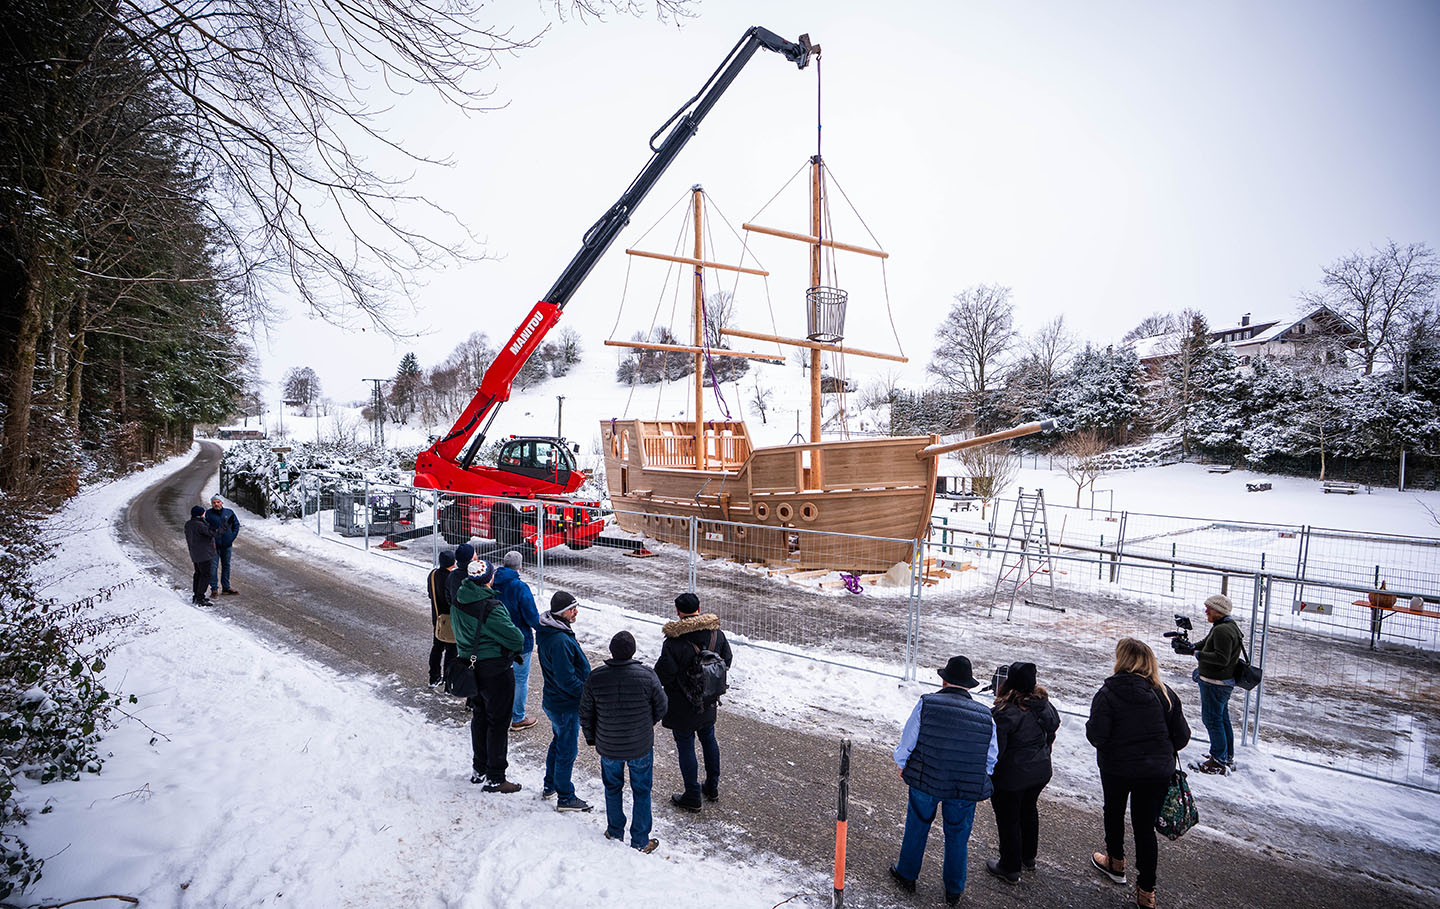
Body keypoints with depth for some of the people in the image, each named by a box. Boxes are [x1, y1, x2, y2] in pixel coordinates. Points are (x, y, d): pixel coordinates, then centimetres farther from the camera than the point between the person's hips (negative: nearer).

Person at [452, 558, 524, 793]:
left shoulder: (458, 601, -2)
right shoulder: (490, 607, -27)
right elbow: (514, 637, -23)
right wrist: (516, 643, -1)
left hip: (473, 667, 8)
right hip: (496, 670, -8)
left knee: (480, 715, 22)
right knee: (498, 721, 3)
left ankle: (479, 768, 35)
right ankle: (495, 778, 11)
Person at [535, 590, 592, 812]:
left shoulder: (548, 632, 2)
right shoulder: (560, 640, -31)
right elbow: (566, 679, -29)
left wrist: (585, 689, 17)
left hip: (553, 700, 10)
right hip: (566, 705, -10)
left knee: (559, 742, 26)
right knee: (567, 750, 5)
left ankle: (550, 786, 41)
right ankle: (565, 798, 20)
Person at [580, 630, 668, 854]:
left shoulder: (595, 678, -16)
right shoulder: (647, 675, -20)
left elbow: (585, 715, -4)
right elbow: (661, 708, -6)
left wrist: (591, 738, 15)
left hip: (608, 747, 2)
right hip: (641, 747, -1)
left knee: (613, 789, 24)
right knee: (641, 792, 16)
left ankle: (615, 833, 39)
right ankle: (640, 842, 27)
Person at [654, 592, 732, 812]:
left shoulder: (673, 642, -25)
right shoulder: (716, 633, -7)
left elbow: (663, 675, -23)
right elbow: (727, 660, 5)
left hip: (682, 707, -6)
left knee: (685, 746, 8)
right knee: (709, 739, 23)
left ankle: (692, 797, 19)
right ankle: (712, 787, 36)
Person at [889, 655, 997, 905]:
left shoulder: (926, 704, -14)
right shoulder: (985, 716, -7)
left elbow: (907, 742, -8)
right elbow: (991, 760, 2)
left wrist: (902, 765, 10)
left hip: (925, 781, -1)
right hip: (966, 790, 1)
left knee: (917, 828, 19)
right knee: (958, 836, 20)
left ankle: (907, 876, 37)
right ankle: (954, 890, 35)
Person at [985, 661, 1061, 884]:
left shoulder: (1004, 713, -29)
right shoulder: (1045, 705, -7)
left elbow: (995, 750, -24)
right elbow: (1051, 734, 8)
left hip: (1010, 777, -7)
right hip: (1040, 772, 7)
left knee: (1008, 819, 11)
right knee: (1029, 810, 27)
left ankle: (1010, 868, 25)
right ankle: (1029, 857, 45)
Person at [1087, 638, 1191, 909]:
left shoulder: (1108, 693, -18)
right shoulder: (1163, 693, -8)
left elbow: (1097, 736, -21)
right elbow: (1182, 736, -2)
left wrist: (1090, 726, 0)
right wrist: (1163, 751, 17)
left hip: (1116, 767, -2)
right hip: (1157, 771, 2)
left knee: (1114, 811, 23)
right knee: (1146, 826, 12)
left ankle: (1115, 862, 44)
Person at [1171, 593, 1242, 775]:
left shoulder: (1222, 630, -22)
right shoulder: (1229, 626, 13)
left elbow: (1221, 658, -28)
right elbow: (1205, 645, 14)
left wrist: (1194, 652, -27)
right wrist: (1191, 647, -4)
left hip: (1215, 683, -11)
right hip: (1224, 682, 11)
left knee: (1212, 719, -4)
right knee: (1222, 718, 19)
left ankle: (1219, 763, 2)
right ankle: (1228, 758, 30)